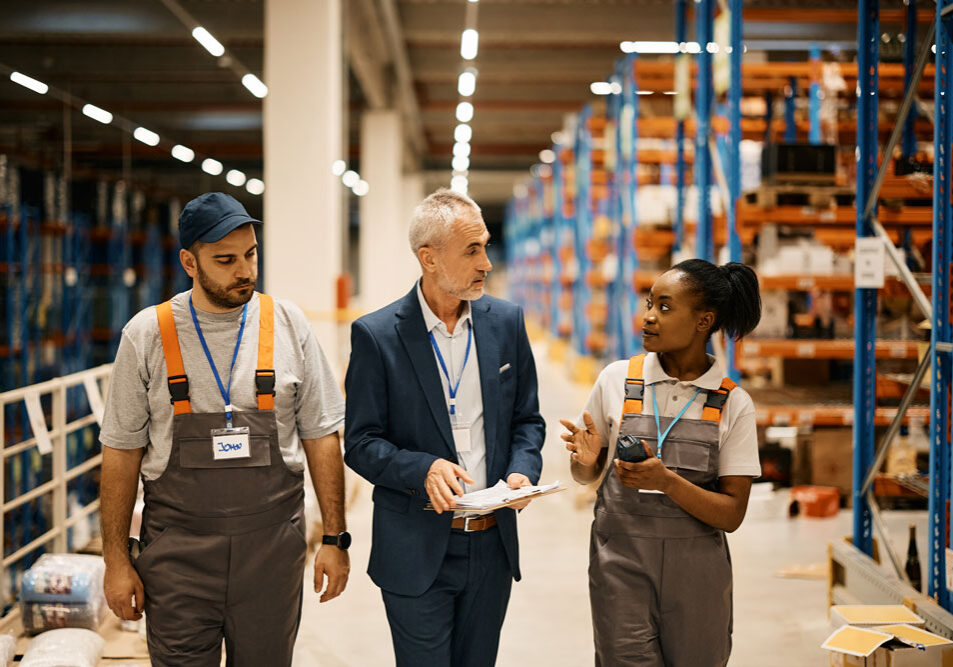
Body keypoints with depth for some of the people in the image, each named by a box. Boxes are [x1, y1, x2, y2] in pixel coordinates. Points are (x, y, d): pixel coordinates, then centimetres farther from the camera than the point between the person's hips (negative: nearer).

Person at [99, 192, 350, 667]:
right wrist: (116, 559, 1)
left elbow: (321, 436, 5)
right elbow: (122, 451, 3)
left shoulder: (288, 325, 2)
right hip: (177, 548, -1)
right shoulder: (146, 335, -1)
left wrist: (335, 539, 3)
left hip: (272, 543, 1)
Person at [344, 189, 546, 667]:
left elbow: (527, 419, 11)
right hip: (416, 552, -4)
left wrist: (522, 470, -9)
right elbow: (361, 444, -7)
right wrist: (423, 468, -24)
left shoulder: (506, 322, 3)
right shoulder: (377, 335, -9)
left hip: (492, 546, 4)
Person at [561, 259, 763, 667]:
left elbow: (732, 514, -5)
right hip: (621, 566, 0)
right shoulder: (617, 380, 1)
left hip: (696, 576, 0)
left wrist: (667, 482, -21)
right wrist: (586, 460, -11)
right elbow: (586, 477, 12)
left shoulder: (732, 404, -3)